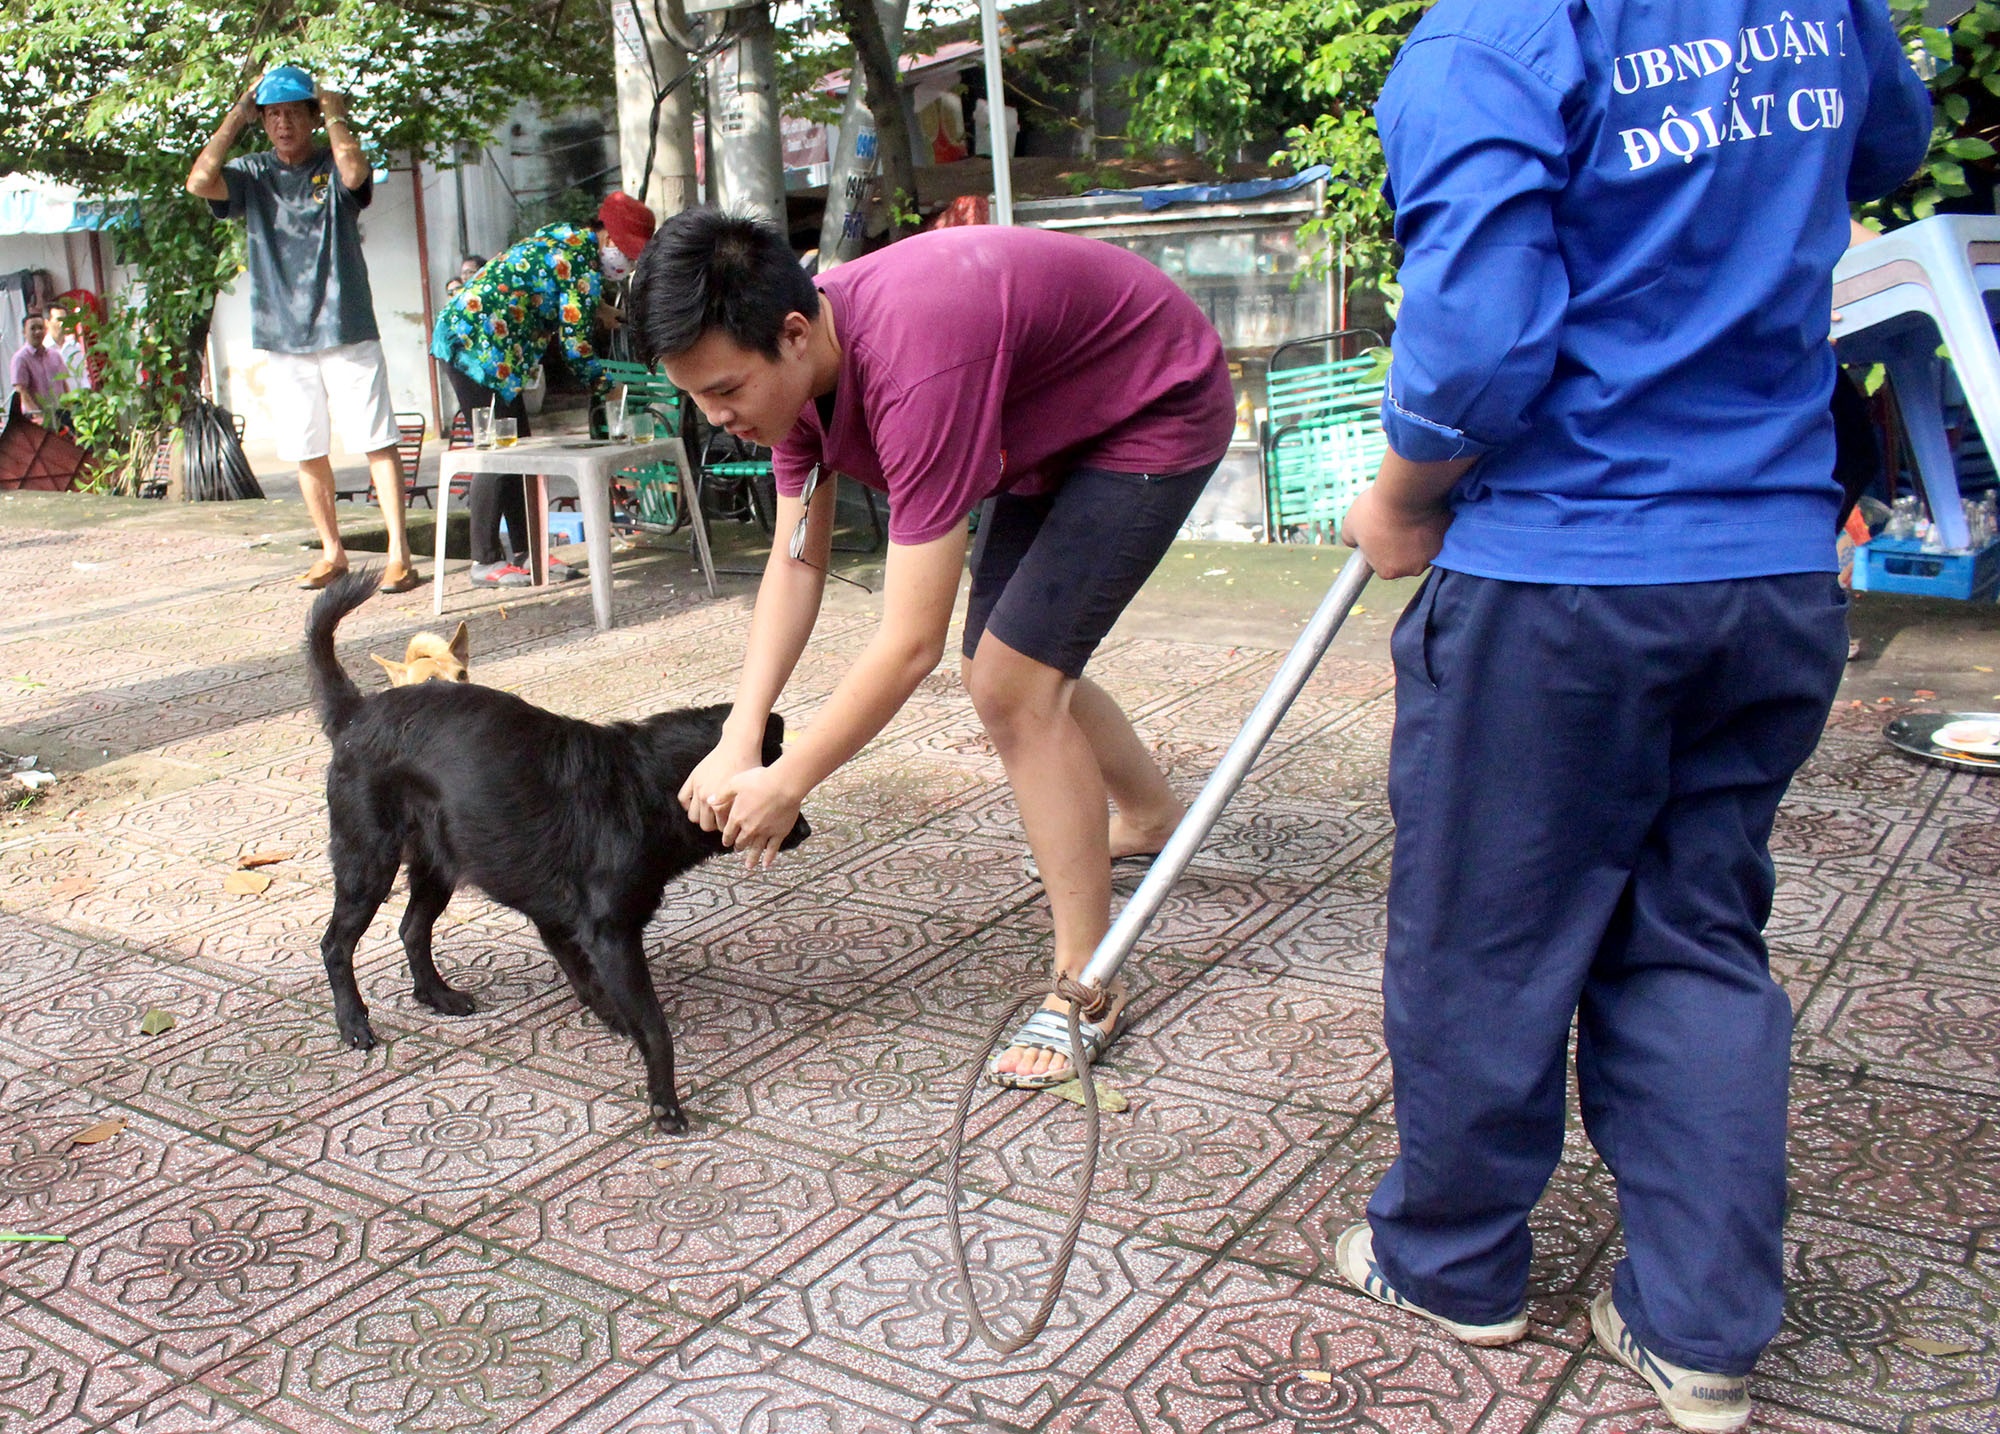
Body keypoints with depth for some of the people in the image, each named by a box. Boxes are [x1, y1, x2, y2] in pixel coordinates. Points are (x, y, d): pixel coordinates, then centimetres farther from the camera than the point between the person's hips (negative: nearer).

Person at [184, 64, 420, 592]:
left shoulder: (333, 168, 1)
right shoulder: (253, 174, 10)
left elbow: (353, 173, -24)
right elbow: (200, 181, -9)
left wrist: (335, 113, -8)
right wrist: (239, 113, -2)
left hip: (347, 331, -4)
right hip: (281, 337, 4)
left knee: (376, 442, -6)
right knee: (307, 452, 9)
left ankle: (400, 554, -5)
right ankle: (332, 553, 20)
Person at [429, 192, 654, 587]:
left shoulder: (567, 236, 12)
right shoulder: (584, 272, -15)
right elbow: (577, 347, -13)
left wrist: (595, 308, 18)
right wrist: (607, 386, 1)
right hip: (477, 344, -10)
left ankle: (527, 552, 16)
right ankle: (486, 561, -3)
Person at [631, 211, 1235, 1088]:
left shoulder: (913, 369, -40)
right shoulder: (794, 356, -14)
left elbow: (911, 643, -37)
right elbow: (796, 562, -9)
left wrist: (785, 784, -27)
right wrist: (737, 742, -20)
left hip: (1157, 413, -9)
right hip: (1054, 424, 9)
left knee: (1014, 679, -19)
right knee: (1010, 663, 16)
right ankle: (1150, 817, 46)